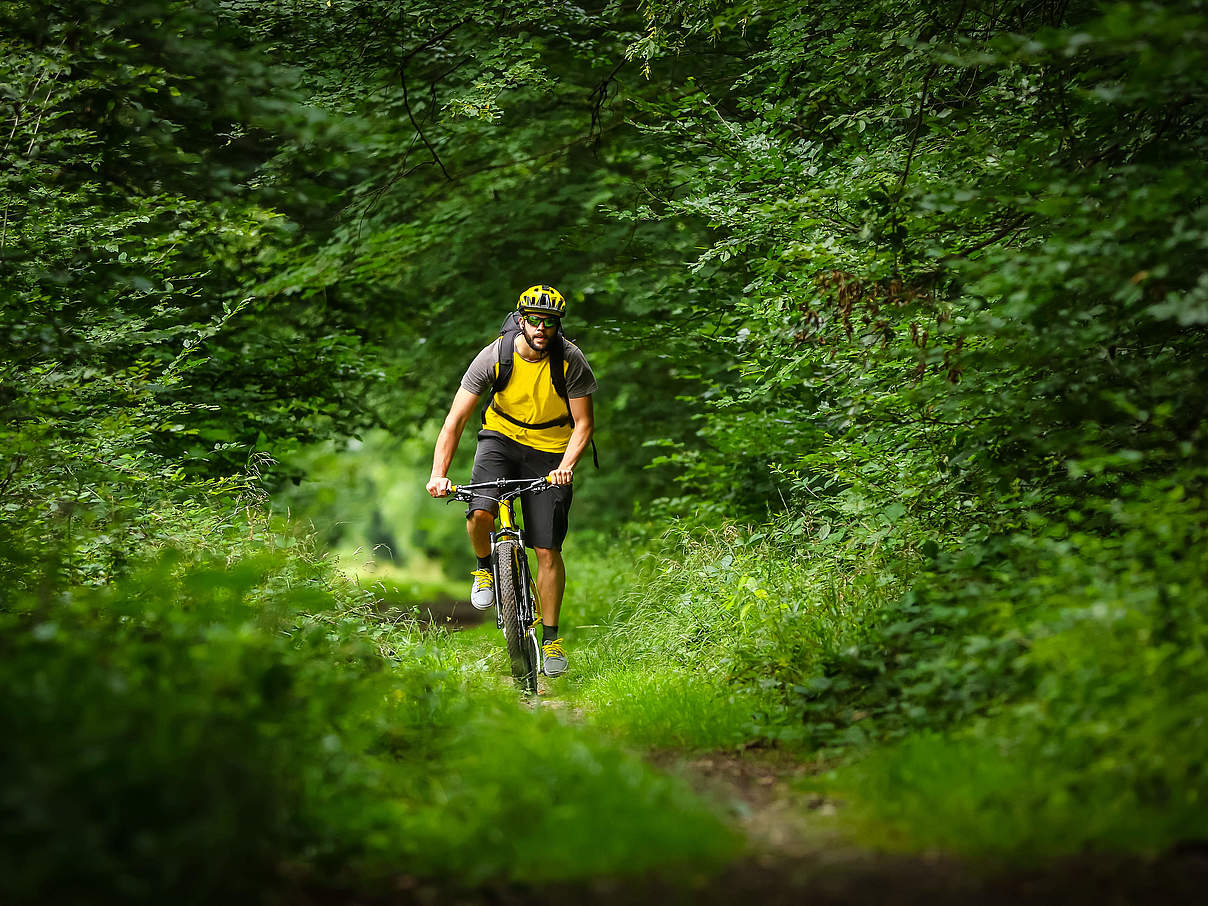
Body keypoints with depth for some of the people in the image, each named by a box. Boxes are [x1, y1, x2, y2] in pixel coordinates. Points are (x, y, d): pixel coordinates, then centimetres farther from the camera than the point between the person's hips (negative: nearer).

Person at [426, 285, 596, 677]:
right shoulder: (495, 356, -19)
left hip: (550, 450, 0)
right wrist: (438, 474, -30)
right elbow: (455, 420, -19)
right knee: (479, 513, -29)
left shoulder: (571, 360, -19)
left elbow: (584, 423, -12)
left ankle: (550, 637, 13)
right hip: (501, 438, 0)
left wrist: (566, 465, -31)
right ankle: (485, 568, 4)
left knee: (548, 551, -4)